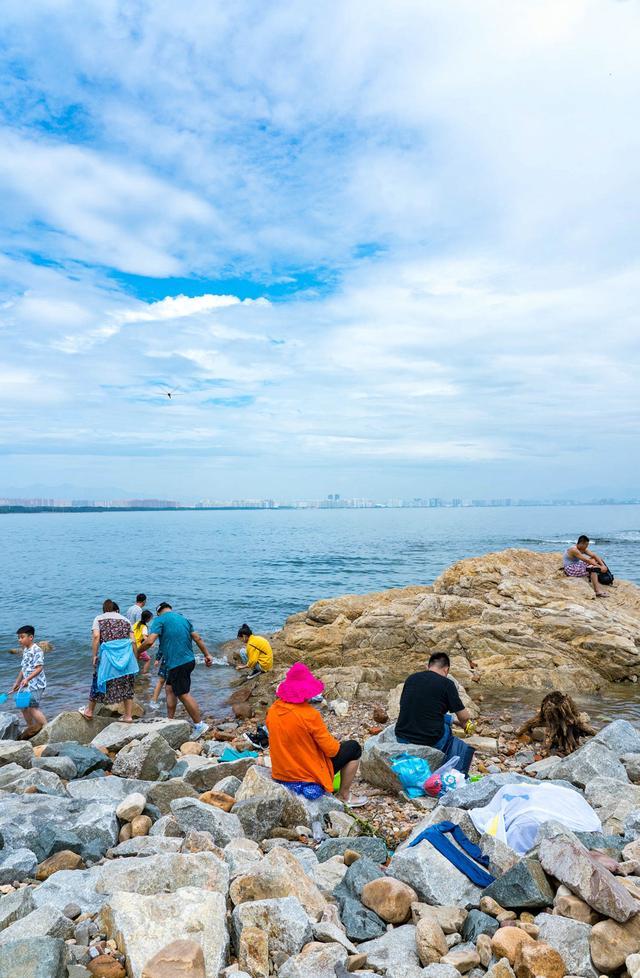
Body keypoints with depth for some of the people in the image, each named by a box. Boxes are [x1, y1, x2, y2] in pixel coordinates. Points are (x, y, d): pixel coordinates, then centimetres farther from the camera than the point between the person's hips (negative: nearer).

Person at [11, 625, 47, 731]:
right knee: (24, 706, 15)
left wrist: (27, 679, -31)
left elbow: (39, 668, -23)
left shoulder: (37, 650, -16)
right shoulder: (26, 651, 12)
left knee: (33, 707, -13)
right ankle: (31, 728, 30)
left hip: (37, 684, -9)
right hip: (28, 685, 9)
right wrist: (17, 682, 23)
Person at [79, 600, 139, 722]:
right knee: (127, 685, 9)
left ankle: (89, 711, 30)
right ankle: (128, 716, 10)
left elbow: (96, 636, -3)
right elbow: (133, 641, 11)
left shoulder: (99, 618, 14)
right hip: (126, 653, 2)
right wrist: (135, 659, 16)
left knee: (99, 681, 14)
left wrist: (94, 655, -1)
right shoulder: (125, 620, 20)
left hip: (108, 653, -2)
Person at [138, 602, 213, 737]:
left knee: (184, 694, -2)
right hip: (188, 660, 8)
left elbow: (150, 641, -17)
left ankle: (199, 725, 1)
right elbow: (197, 638, 15)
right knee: (170, 689, 19)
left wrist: (137, 651, -1)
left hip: (177, 664, -8)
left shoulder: (160, 620, -4)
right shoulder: (183, 618, 16)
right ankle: (170, 721, 23)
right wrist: (207, 655, 18)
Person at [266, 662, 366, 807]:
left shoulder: (273, 711, -7)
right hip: (310, 776, -6)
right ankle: (344, 797, 20)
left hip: (281, 775, 6)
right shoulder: (309, 714, -27)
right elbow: (331, 750, -19)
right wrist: (337, 743, 4)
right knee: (354, 748, 11)